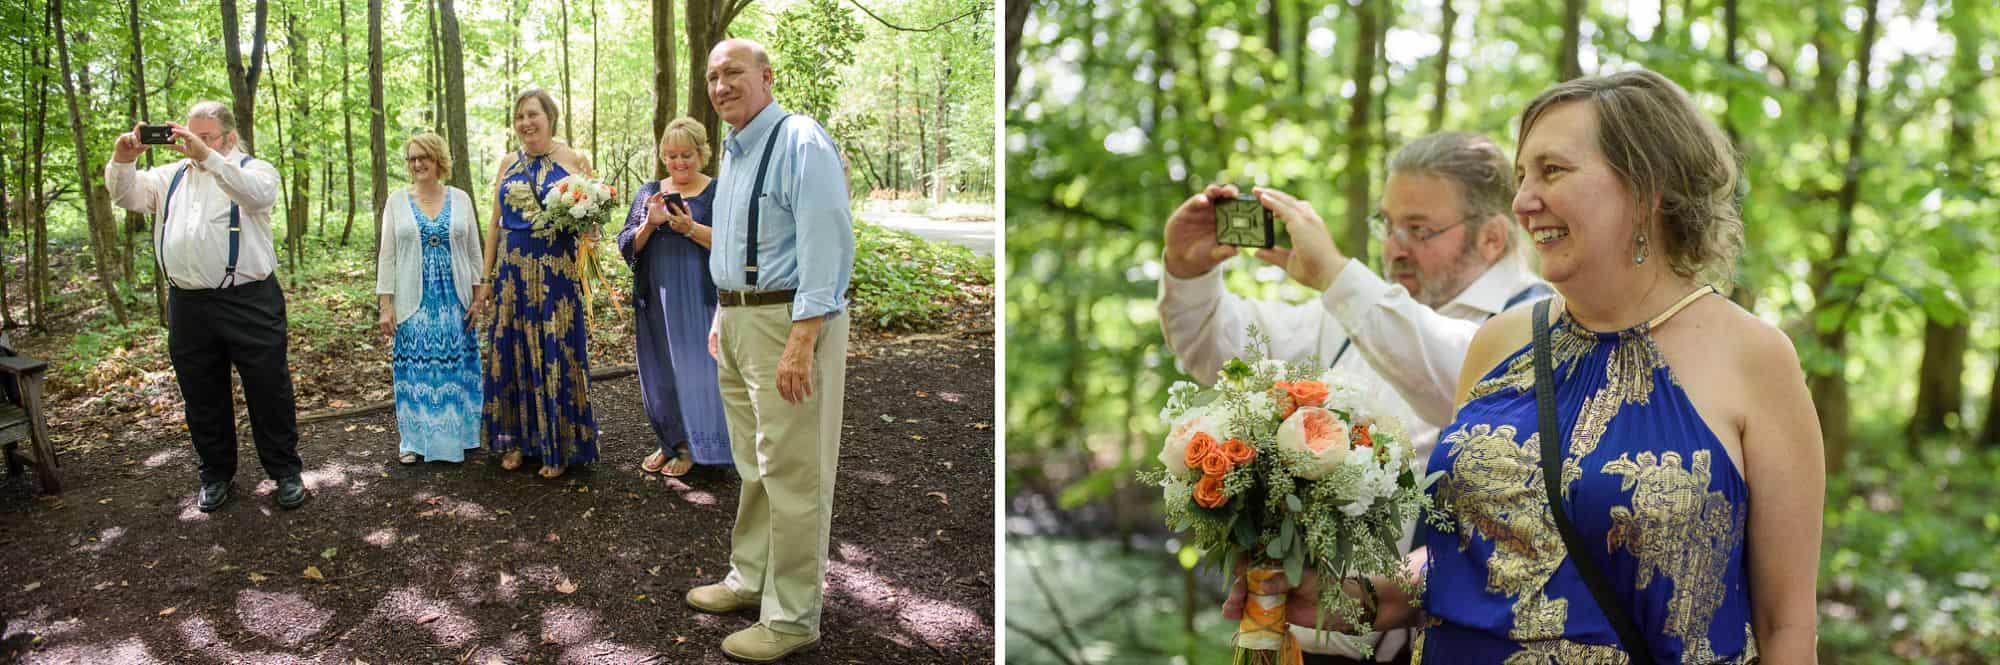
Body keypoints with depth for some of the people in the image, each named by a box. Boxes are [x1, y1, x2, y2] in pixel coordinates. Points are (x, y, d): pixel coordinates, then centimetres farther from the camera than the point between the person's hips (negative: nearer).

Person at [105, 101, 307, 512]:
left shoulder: (253, 169, 1)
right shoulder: (172, 176, 17)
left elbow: (256, 194, -22)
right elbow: (127, 196, 7)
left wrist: (207, 156, -33)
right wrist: (123, 160, -13)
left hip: (248, 303, -5)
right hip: (188, 305, 5)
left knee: (269, 392, 2)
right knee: (202, 397, 14)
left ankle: (285, 472, 14)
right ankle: (216, 474, 27)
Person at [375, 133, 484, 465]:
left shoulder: (460, 198, 4)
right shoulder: (397, 200, 2)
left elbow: (474, 253, 7)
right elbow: (387, 256, 1)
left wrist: (479, 297, 1)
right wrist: (385, 306, -3)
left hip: (454, 301, 1)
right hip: (414, 301, -1)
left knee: (454, 367, 5)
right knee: (415, 369, 2)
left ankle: (455, 436, 16)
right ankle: (414, 440, 12)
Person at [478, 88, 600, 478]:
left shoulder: (574, 161, 1)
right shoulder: (508, 164, 11)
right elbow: (495, 222, 13)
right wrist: (488, 276, 10)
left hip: (557, 271, -4)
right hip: (513, 272, 4)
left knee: (557, 353, 0)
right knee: (513, 351, 7)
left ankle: (559, 448, 10)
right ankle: (517, 439, 19)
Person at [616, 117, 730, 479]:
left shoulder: (719, 192, -1)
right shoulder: (649, 192, 11)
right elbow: (627, 246, 7)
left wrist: (692, 228, -21)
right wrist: (649, 223, -11)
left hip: (699, 298, -4)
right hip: (656, 299, 4)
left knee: (695, 367, -1)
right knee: (659, 371, 9)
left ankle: (692, 447, 13)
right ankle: (669, 442, 24)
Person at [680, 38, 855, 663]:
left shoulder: (801, 142, -14)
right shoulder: (732, 150, 15)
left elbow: (826, 245, -21)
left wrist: (801, 341, -25)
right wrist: (724, 317, 20)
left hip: (789, 321, -9)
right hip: (738, 319, 10)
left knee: (792, 474, -3)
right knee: (754, 466, 21)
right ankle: (749, 579, 36)